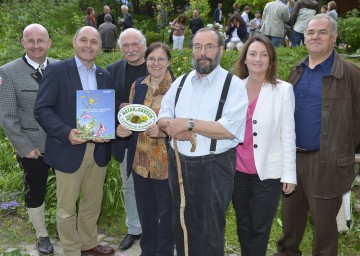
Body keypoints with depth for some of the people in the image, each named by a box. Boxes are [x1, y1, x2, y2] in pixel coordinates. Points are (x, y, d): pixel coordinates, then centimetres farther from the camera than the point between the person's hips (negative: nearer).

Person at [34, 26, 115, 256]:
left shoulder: (105, 76, 9)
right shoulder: (57, 70, -7)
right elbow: (42, 109, -12)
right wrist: (66, 133, -25)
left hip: (99, 149, 5)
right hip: (69, 150, -5)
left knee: (93, 203, 18)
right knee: (67, 207, 8)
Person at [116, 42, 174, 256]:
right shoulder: (138, 85, 6)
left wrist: (163, 131, -26)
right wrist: (122, 128, -7)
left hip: (165, 161, -5)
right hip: (140, 160, 5)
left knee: (166, 210, 10)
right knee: (145, 210, 18)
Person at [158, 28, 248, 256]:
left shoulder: (234, 85, -9)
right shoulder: (181, 82, 10)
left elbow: (228, 129, -21)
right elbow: (163, 117, 8)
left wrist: (188, 123, -21)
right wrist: (173, 126, -15)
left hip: (214, 168, -5)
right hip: (178, 163, 5)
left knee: (210, 234, 8)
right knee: (182, 226, 19)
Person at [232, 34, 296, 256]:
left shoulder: (283, 90, -6)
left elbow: (288, 135, -6)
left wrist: (288, 174, -7)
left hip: (268, 171, -3)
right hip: (238, 169, 3)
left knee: (260, 227, 8)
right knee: (243, 224, 18)